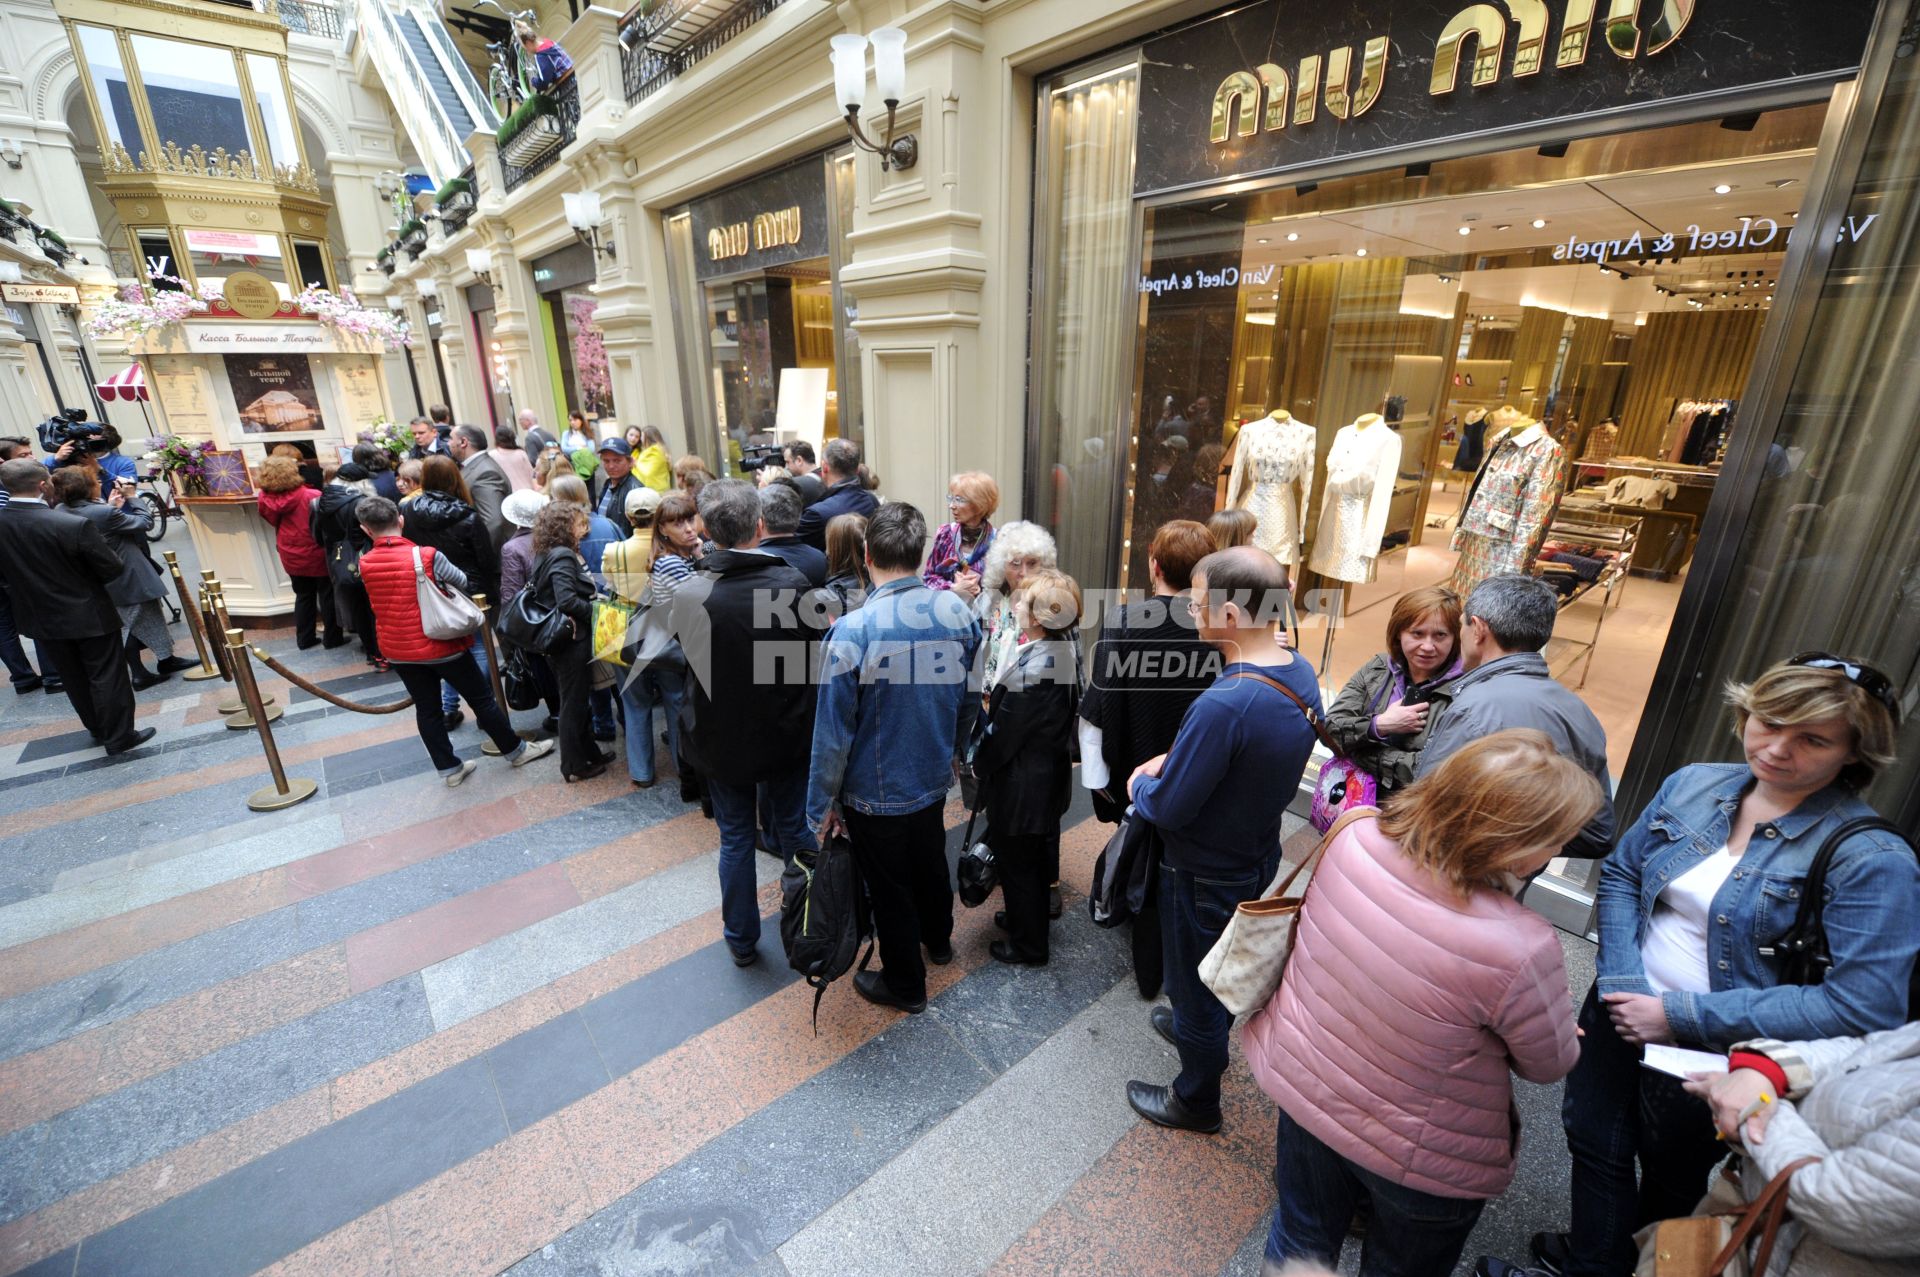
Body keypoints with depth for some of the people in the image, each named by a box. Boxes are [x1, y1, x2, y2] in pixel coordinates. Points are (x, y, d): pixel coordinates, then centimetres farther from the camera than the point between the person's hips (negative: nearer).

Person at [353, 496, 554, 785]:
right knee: (482, 698, 10)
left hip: (397, 651, 4)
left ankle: (448, 769, 24)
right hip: (441, 645, -4)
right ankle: (515, 751, 22)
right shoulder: (427, 556, -19)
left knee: (426, 709, 14)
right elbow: (462, 583, -4)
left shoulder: (364, 564, -5)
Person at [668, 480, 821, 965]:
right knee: (795, 831, 20)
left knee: (735, 839, 18)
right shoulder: (792, 583, -21)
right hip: (787, 736, 0)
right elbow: (811, 655, -9)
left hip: (722, 740, 1)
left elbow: (689, 664, -2)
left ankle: (742, 939, 35)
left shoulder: (687, 596, -17)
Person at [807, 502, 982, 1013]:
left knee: (890, 886, 17)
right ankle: (938, 939, 55)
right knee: (930, 861, 29)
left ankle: (905, 985, 39)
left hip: (876, 790, -5)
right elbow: (970, 698, 2)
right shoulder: (957, 611, -12)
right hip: (934, 777, 5)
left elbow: (834, 730, -21)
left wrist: (822, 803, -8)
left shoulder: (853, 630, -27)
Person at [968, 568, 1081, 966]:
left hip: (1021, 787, -8)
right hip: (1052, 774, 9)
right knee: (1039, 855, 27)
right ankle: (1028, 917, 50)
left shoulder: (1030, 670, -34)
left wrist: (978, 762, -3)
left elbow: (1001, 733, -22)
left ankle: (1027, 946, 33)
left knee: (1018, 865, 13)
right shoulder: (1067, 649, -7)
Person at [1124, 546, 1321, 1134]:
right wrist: (1174, 760, -1)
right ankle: (1205, 1031, 60)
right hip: (1259, 858, 8)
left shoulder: (1223, 705, -38)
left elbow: (1169, 807, -29)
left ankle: (1196, 1101, 43)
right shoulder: (1301, 673, -9)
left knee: (1193, 985, 18)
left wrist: (1139, 785, -8)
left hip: (1206, 878, -8)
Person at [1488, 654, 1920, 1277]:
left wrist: (1680, 1015, -22)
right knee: (1595, 1143, 22)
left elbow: (1861, 1006, -22)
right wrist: (1623, 983, -12)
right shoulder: (1694, 784, -7)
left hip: (1712, 1057, -4)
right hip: (1621, 1013, 4)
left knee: (1672, 1183, 22)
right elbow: (1619, 874, 0)